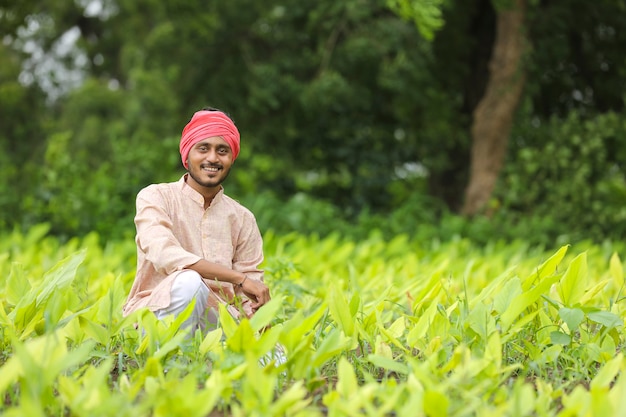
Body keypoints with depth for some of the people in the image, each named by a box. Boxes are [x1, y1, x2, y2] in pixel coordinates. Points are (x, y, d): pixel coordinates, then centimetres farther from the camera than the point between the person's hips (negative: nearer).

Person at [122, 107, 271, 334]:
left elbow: (249, 299, 7)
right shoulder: (155, 197, 0)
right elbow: (165, 255, -20)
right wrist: (239, 278, -22)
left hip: (216, 320, 3)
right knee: (188, 281, -35)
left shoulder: (242, 219, 11)